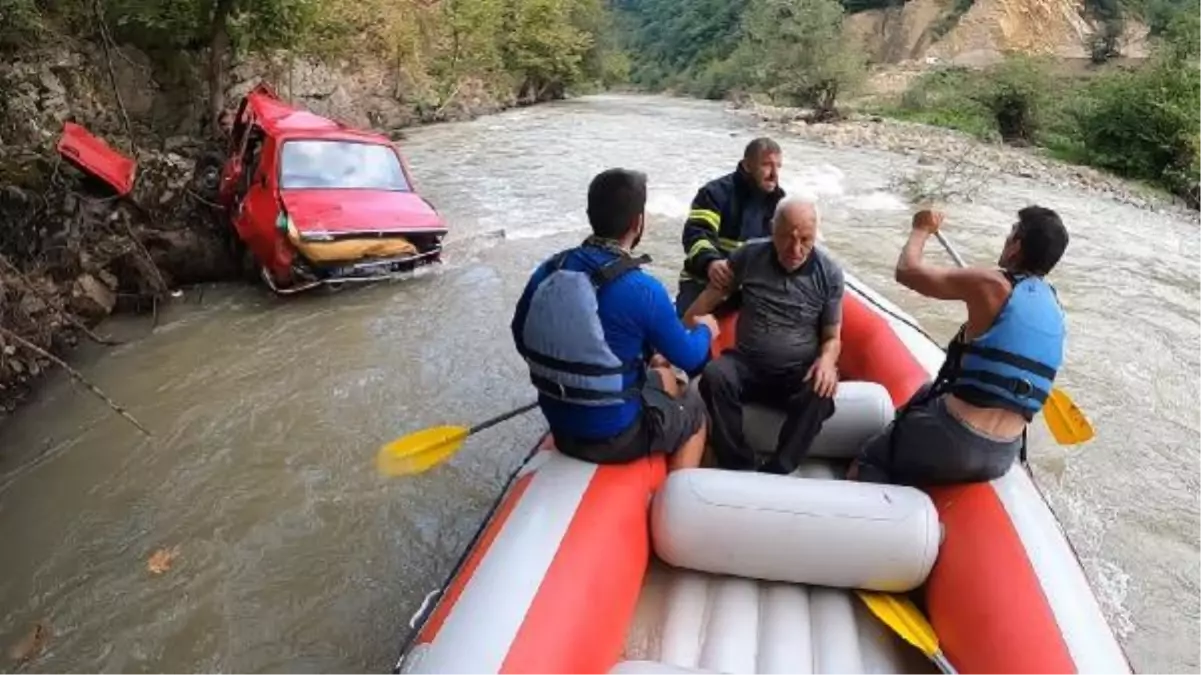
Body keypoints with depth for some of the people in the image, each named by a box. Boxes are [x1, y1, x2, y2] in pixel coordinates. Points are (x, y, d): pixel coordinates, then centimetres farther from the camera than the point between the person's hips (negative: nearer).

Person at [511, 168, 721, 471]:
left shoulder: (548, 270, -8)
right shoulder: (642, 290, -24)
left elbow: (522, 338, 6)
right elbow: (689, 358, -9)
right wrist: (705, 330, 13)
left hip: (559, 423, 6)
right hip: (615, 435, -6)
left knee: (664, 379, 29)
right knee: (694, 410, 23)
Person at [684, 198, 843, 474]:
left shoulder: (829, 273, -3)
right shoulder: (749, 256, -2)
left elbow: (832, 336, 3)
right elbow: (712, 295, 6)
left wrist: (827, 360, -21)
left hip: (798, 373, 0)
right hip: (747, 365, 1)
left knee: (820, 395, -34)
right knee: (715, 375, -32)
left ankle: (774, 474, -22)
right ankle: (739, 468, -21)